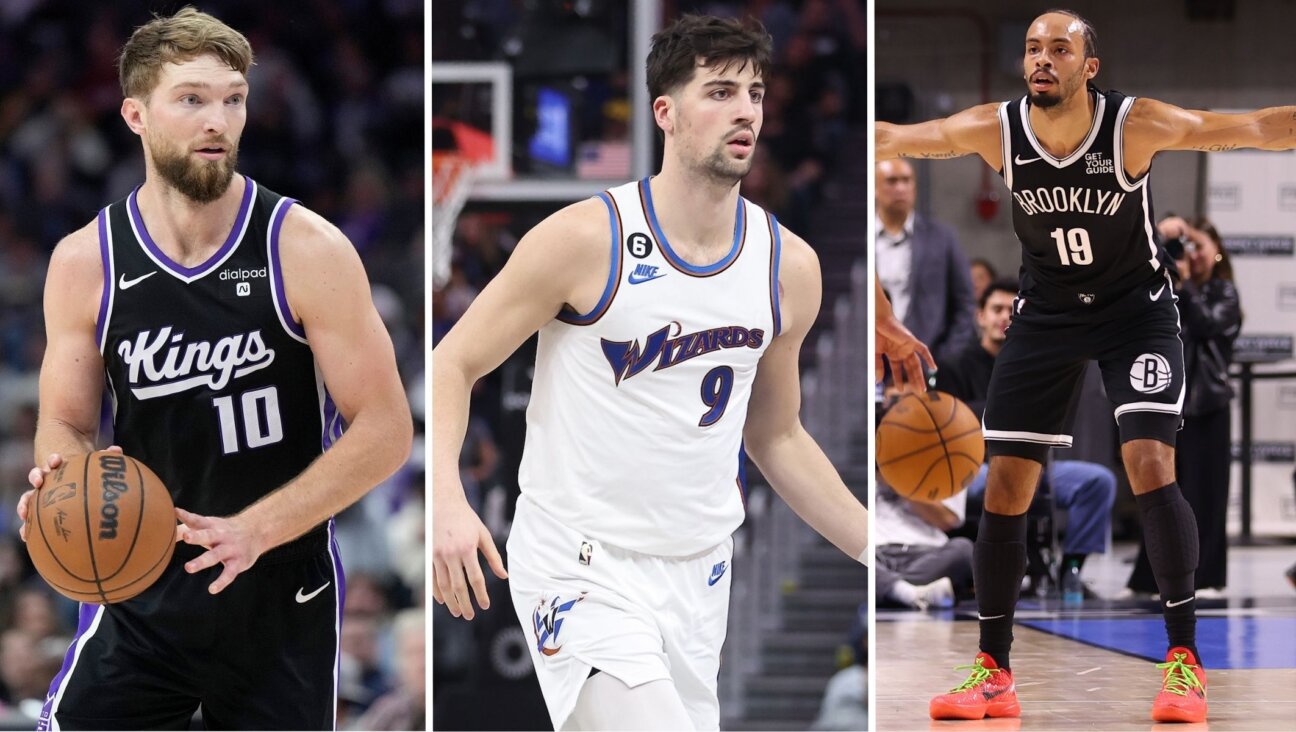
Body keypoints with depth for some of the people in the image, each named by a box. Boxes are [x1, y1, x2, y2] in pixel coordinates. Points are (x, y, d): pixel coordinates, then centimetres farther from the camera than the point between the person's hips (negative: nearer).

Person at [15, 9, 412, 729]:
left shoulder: (308, 250, -12)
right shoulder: (85, 264, -4)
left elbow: (385, 429, -11)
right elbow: (68, 424, 7)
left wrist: (254, 529, -21)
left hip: (282, 598, -1)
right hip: (142, 591, 2)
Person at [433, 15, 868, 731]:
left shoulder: (789, 265, 4)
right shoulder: (586, 238, -11)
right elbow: (454, 363, -6)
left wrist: (876, 552, 11)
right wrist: (446, 499, -23)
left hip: (698, 577, 6)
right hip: (581, 564, -6)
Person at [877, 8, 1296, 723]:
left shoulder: (1136, 125, -23)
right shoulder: (996, 129, -15)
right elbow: (898, 139, -11)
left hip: (1136, 308, -3)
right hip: (1045, 313, 3)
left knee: (1151, 468, -18)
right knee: (1005, 487, -1)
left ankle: (1184, 658, -8)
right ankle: (994, 672, 10)